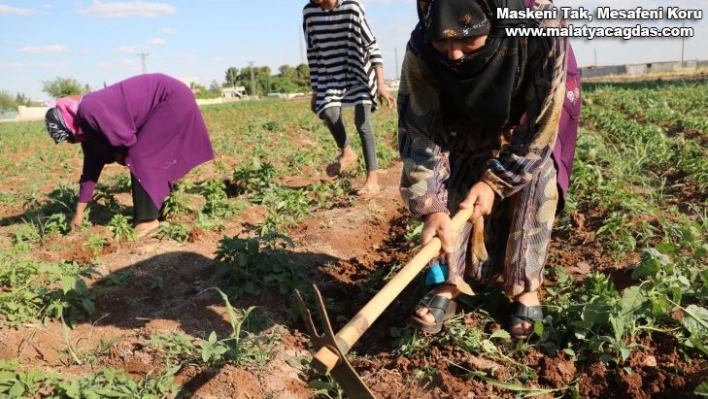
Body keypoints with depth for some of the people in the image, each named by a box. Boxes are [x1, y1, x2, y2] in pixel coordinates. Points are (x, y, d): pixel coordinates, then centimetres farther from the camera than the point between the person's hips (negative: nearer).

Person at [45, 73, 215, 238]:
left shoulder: (88, 111, -20)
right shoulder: (87, 124, 9)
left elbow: (126, 139, -23)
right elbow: (92, 166, 15)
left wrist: (120, 155, 2)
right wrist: (79, 212, 19)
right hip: (171, 100, 9)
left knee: (138, 157, -9)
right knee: (153, 159, 14)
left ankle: (148, 220, -2)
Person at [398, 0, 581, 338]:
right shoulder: (422, 48, -34)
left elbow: (540, 124, -30)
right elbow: (419, 131, -29)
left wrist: (494, 181, -28)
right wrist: (432, 207, -37)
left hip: (536, 116, -1)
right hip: (469, 119, 2)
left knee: (532, 191, -12)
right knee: (451, 189, -10)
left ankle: (526, 290, 2)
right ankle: (445, 284, -1)